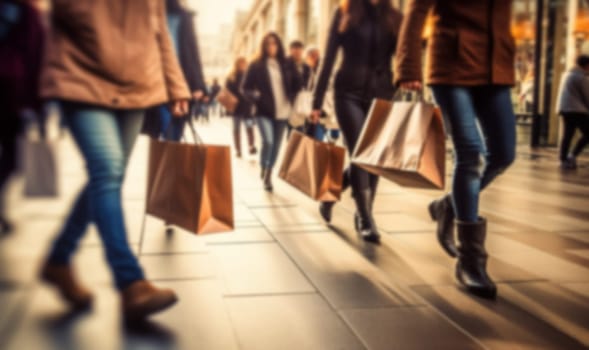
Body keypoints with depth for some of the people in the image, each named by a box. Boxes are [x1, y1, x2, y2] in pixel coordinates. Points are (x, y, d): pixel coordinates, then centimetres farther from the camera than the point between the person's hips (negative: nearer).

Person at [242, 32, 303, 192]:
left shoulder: (287, 65, 4)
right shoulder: (256, 66, -3)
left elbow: (298, 84, 15)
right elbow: (245, 88, 0)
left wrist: (292, 98, 1)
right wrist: (256, 97, -17)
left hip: (282, 112, 3)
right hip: (264, 111, -3)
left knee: (276, 145, 9)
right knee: (267, 141, -19)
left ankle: (269, 174, 26)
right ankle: (264, 170, 6)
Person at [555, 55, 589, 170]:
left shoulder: (567, 74, 17)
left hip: (564, 108, 9)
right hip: (577, 110, -9)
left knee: (567, 135, 8)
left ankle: (564, 160, 4)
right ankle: (572, 156, -8)